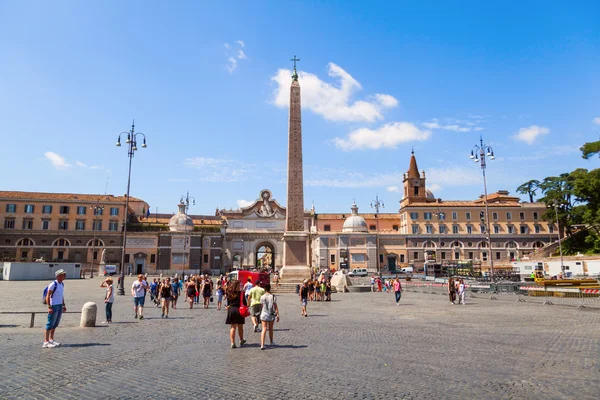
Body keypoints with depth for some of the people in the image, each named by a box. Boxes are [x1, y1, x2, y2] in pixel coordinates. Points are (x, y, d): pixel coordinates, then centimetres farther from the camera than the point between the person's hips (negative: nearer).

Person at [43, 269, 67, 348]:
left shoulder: (62, 284, 12)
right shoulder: (53, 284, -14)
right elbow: (47, 296, -15)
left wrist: (63, 305, 19)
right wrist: (49, 307, -20)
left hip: (60, 306, 8)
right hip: (54, 306, -8)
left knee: (55, 324, 15)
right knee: (50, 324, -5)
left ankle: (51, 340, 25)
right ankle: (46, 342, -1)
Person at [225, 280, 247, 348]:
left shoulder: (229, 293, -1)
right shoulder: (241, 293, -12)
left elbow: (228, 303, 7)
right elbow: (244, 303, -7)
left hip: (231, 310, 3)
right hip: (239, 310, -3)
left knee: (233, 327, 10)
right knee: (240, 327, 14)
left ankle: (232, 343, 5)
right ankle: (241, 340, 31)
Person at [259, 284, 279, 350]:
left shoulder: (262, 297, -4)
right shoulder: (273, 297, -7)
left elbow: (261, 306, 2)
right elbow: (275, 307, -8)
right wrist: (277, 315, -5)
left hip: (264, 314, 0)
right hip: (271, 315, 0)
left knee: (264, 329, -2)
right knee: (270, 329, 18)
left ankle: (262, 344, -13)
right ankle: (271, 342, 35)